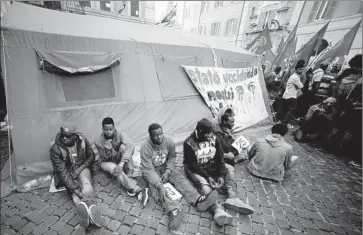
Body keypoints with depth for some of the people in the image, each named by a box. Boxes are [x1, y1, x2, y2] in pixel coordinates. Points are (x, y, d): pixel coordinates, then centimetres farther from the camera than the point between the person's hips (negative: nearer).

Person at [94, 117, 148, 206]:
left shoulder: (120, 134, -21)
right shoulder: (98, 141, -16)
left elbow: (130, 147, -36)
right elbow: (105, 158, -14)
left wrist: (121, 163, -45)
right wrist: (107, 149, -36)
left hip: (120, 160, 0)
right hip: (107, 162, 0)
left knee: (123, 146, -31)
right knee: (113, 167, -36)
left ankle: (128, 173, -27)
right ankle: (138, 190, -46)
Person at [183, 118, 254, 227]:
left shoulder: (214, 139, -8)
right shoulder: (189, 143, -21)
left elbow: (219, 158, -5)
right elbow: (193, 164, -19)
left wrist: (221, 175, -16)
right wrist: (208, 177, -24)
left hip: (211, 166, 5)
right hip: (195, 170, -5)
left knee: (229, 169, -9)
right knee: (203, 182, -33)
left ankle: (232, 198, -25)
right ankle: (218, 210, -46)